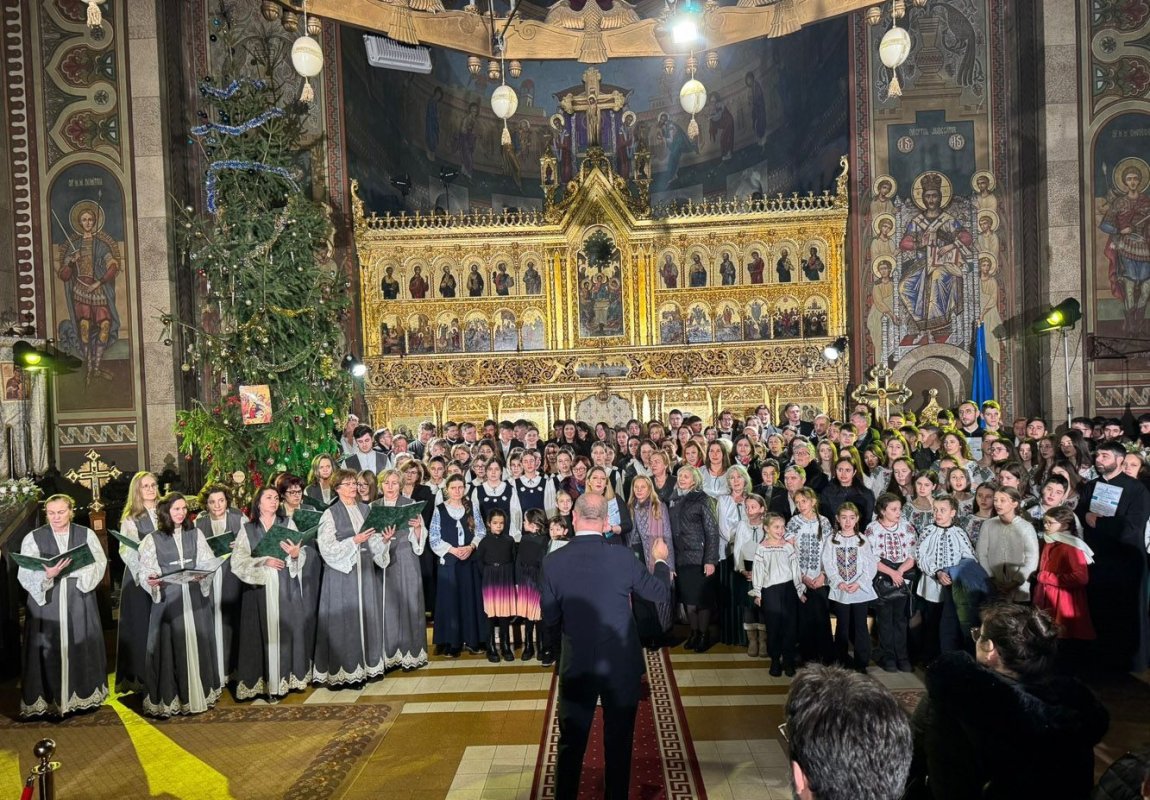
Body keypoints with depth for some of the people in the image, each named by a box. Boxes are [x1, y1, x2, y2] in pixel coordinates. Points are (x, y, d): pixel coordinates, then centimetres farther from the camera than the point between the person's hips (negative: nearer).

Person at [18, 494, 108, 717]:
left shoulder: (87, 534, 3)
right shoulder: (33, 538, 1)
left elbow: (99, 564, -5)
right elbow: (25, 575, -7)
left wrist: (72, 569, -19)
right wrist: (47, 574, -26)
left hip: (80, 602, 1)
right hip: (46, 603, -1)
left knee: (81, 647, 6)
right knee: (49, 650, -1)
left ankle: (85, 694, 19)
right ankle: (47, 699, 10)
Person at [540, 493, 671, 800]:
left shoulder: (553, 561, -11)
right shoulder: (623, 557, -13)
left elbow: (550, 619, -4)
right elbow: (662, 593, 1)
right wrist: (660, 560, 19)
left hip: (576, 666, 0)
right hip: (622, 665, 0)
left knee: (571, 743, 15)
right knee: (619, 742, 16)